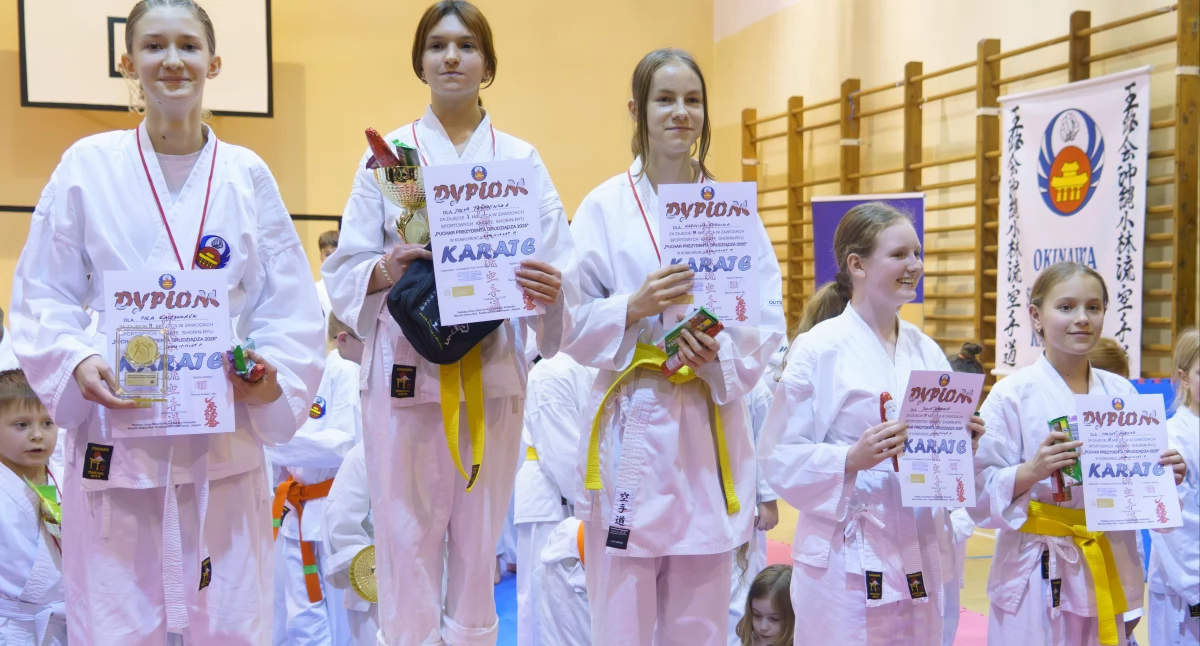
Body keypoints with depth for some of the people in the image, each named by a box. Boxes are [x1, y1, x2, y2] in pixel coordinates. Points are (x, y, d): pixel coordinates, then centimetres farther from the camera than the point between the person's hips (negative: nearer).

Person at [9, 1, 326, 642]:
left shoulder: (248, 175, 3)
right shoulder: (87, 166, 0)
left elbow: (291, 308, 5)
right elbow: (41, 298, 3)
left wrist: (275, 376, -12)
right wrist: (79, 361, -14)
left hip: (226, 445, 1)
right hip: (115, 442, -1)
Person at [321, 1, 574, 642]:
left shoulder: (521, 160, 7)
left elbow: (561, 269, 2)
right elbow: (343, 271, 4)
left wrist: (549, 286, -20)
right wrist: (387, 269, -17)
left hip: (493, 369, 1)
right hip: (406, 369, -1)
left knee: (479, 539, 9)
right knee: (407, 537, 2)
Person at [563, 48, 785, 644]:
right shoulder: (605, 207, 0)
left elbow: (769, 317, 5)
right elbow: (572, 323, -2)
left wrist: (725, 356, -13)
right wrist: (633, 308, -19)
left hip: (712, 426, 3)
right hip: (633, 427, -2)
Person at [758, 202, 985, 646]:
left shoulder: (925, 350, 9)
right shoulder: (819, 350, -9)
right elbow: (779, 459, -11)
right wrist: (852, 458, -24)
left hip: (919, 555, 6)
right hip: (846, 563, -6)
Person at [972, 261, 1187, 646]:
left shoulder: (1121, 393, 5)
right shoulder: (1012, 395, -8)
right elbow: (980, 492, -10)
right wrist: (1031, 470, -25)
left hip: (1111, 570, 4)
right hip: (1038, 574, -4)